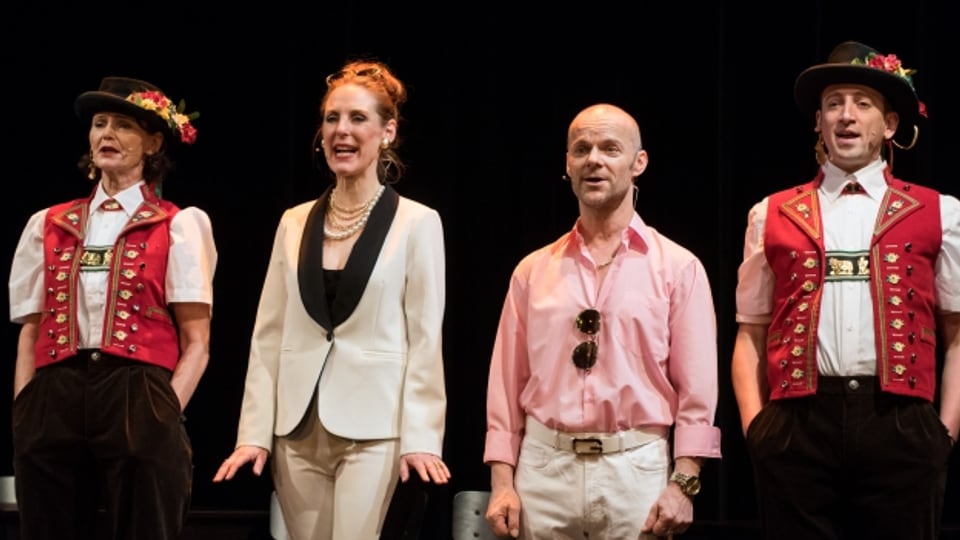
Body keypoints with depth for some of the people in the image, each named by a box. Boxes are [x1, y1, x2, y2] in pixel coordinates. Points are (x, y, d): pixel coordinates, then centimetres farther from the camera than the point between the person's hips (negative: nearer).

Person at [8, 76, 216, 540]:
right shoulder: (48, 225, 14)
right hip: (51, 409, 3)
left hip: (137, 406, -3)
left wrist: (164, 414, -12)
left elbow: (196, 343, 1)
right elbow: (29, 334, 14)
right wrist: (22, 415, 1)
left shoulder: (178, 227, 5)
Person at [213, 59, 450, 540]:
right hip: (298, 429, 4)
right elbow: (269, 334, 10)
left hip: (373, 429, -4)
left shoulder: (417, 223, 0)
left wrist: (421, 437, -12)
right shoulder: (294, 223, 11)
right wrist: (254, 432, 3)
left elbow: (425, 339, -4)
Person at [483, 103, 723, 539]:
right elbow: (507, 384, 9)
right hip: (543, 468, 2)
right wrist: (502, 483, 2)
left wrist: (683, 484, -10)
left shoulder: (678, 268, 2)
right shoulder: (533, 271, 10)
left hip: (636, 470, -2)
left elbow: (696, 388, -2)